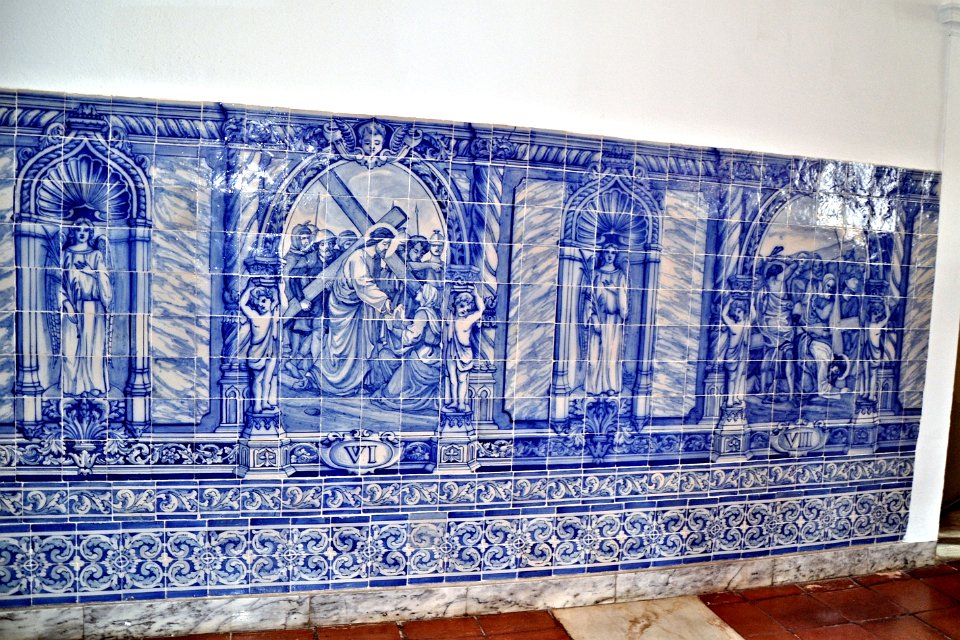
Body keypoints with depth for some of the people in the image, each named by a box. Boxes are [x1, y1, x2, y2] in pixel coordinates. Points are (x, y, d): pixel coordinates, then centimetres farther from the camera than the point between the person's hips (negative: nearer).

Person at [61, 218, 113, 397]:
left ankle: (95, 385, 3)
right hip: (72, 306, 0)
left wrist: (89, 270, -13)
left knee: (94, 345, -2)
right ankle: (73, 385, 5)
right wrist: (67, 304, -8)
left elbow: (105, 279, 2)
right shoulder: (66, 254, 9)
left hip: (92, 307, 0)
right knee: (71, 347, -3)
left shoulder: (97, 254, 10)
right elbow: (60, 281, 2)